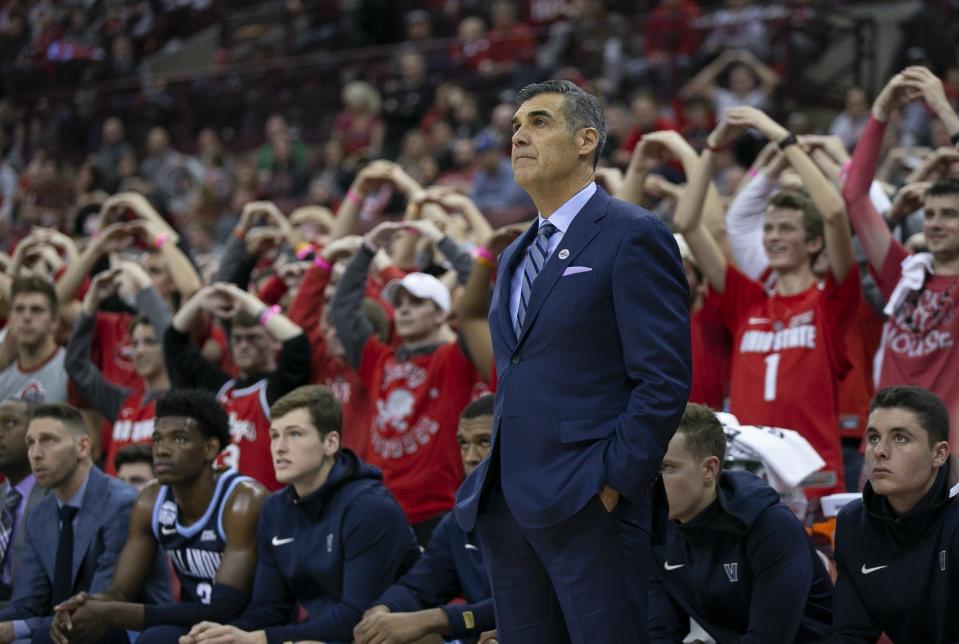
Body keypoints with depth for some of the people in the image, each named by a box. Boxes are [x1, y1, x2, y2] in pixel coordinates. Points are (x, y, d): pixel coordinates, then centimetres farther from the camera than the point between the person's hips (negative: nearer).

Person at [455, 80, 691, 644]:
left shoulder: (633, 237, -6)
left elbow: (664, 380, -12)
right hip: (507, 506, 8)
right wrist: (492, 483, 13)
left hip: (587, 506, -8)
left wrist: (614, 481, -16)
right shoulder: (516, 257, 20)